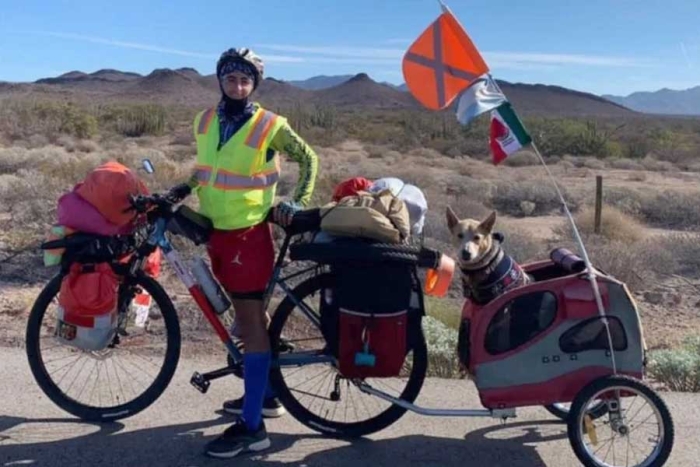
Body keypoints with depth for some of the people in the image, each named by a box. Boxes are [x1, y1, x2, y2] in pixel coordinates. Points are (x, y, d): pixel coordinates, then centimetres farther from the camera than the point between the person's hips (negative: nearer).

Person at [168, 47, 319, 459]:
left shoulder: (270, 126, -11)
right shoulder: (205, 121, 6)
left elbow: (309, 159, -2)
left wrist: (299, 202, -13)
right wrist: (185, 187, 6)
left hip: (249, 233, -7)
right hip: (217, 232, 7)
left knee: (250, 323, -4)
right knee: (250, 314, 17)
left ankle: (252, 427, 2)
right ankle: (264, 394, 33)